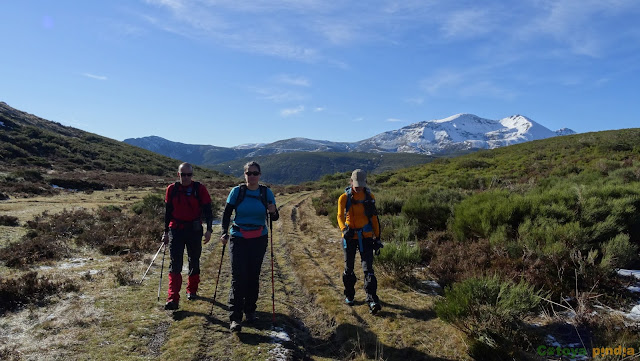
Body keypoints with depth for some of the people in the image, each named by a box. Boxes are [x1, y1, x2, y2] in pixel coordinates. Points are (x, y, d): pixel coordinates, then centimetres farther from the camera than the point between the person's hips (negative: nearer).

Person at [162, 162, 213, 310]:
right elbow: (168, 211, 12)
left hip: (194, 230, -1)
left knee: (194, 262, 12)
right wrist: (166, 232, 13)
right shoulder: (172, 189, 2)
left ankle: (192, 291, 31)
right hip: (176, 230, 1)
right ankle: (173, 299, -8)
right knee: (175, 264, -6)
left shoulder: (200, 188, -5)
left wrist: (209, 229, -11)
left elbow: (207, 209, -2)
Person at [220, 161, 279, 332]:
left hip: (259, 239, 2)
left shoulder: (266, 192, 0)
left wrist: (273, 211, -22)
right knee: (238, 277, -8)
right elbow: (226, 213, 2)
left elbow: (275, 218, 1)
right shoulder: (237, 191, -2)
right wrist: (224, 233, -11)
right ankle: (235, 318, -4)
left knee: (253, 276, 8)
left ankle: (250, 310, 25)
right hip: (238, 239, -1)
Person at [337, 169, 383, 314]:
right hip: (349, 237, 0)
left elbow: (374, 218, 8)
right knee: (349, 268, 11)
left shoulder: (370, 197, 3)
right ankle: (349, 295, 31)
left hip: (366, 237, 1)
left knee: (368, 268, -6)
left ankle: (372, 300, -6)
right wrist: (344, 229, -36)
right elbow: (340, 216, -16)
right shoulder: (344, 197, -4)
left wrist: (377, 238, 6)